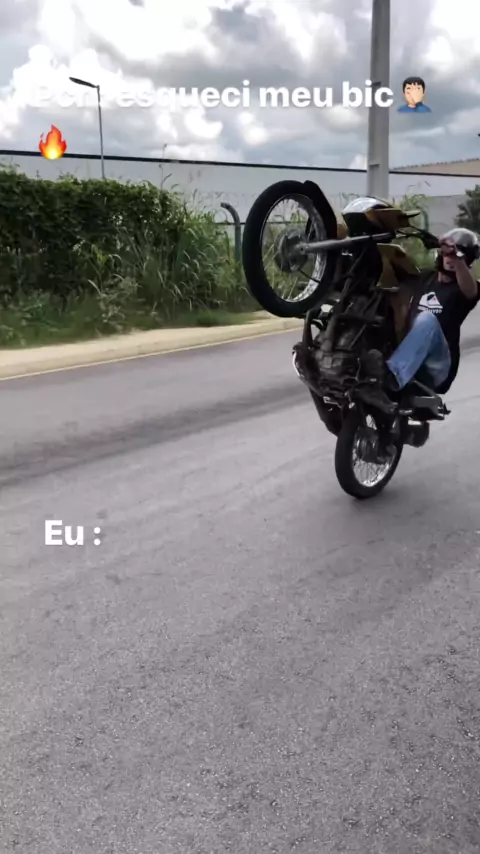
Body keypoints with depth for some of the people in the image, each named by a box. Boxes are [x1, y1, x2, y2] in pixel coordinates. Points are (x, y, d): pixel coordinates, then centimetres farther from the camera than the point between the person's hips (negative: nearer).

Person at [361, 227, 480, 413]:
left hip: (438, 365, -5)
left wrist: (458, 259, -37)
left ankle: (391, 376, -59)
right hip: (409, 359, 5)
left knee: (427, 319, -32)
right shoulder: (424, 278, 24)